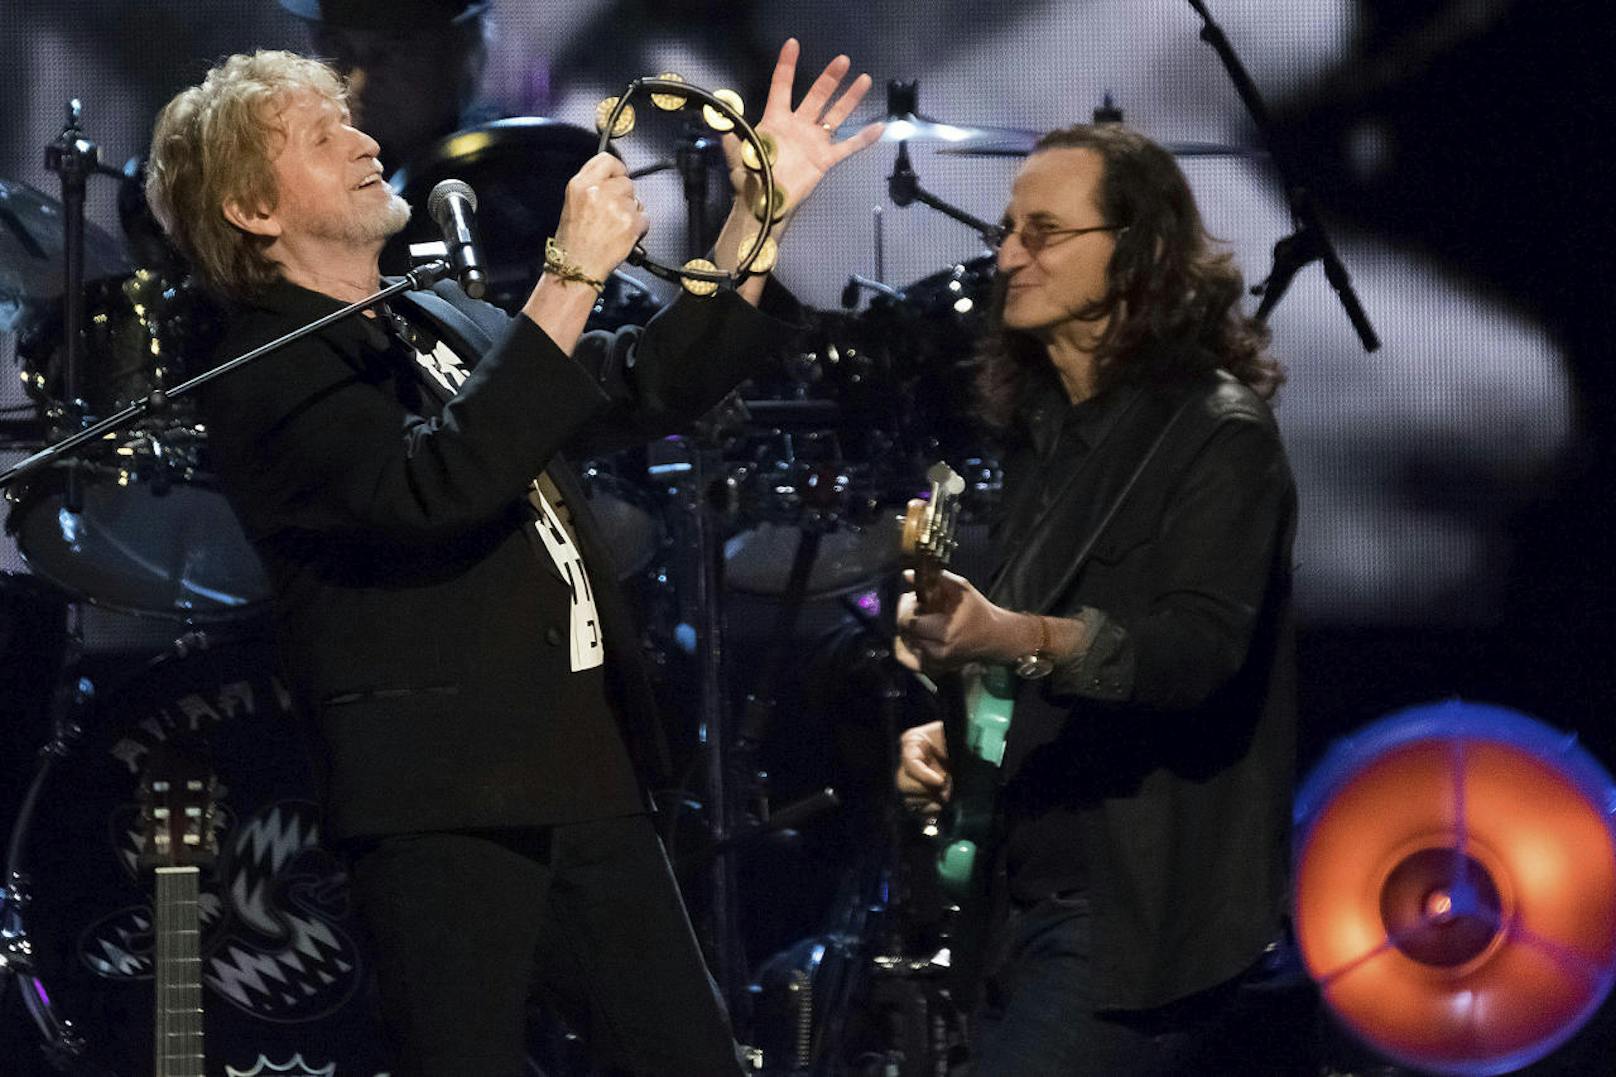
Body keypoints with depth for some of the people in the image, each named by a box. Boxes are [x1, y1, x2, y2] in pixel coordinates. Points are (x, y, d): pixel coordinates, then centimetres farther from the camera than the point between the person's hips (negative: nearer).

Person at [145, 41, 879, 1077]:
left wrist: (760, 209, 13)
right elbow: (435, 488, -26)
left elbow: (646, 386, 23)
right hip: (445, 811, -8)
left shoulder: (445, 323, 18)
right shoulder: (267, 384, -9)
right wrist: (573, 278, -25)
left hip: (589, 783, 8)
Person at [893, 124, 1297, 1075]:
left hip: (1141, 916, -9)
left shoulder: (1220, 434, -11)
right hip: (1037, 890, 9)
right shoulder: (1045, 427, 15)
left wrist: (1013, 637, -40)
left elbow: (1200, 647, -25)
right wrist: (949, 732, 8)